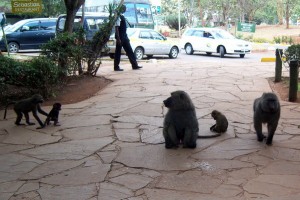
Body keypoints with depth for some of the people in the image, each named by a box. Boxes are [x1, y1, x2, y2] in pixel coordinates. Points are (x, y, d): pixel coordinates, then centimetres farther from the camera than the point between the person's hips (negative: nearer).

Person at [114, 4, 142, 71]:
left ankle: (134, 65, 12)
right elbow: (117, 28, -19)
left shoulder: (122, 16, 15)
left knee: (129, 51, 9)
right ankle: (116, 67, 7)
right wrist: (118, 38, -23)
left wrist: (126, 37, 21)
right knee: (118, 52, -1)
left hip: (124, 36, 10)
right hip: (120, 37, -10)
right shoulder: (118, 17, -14)